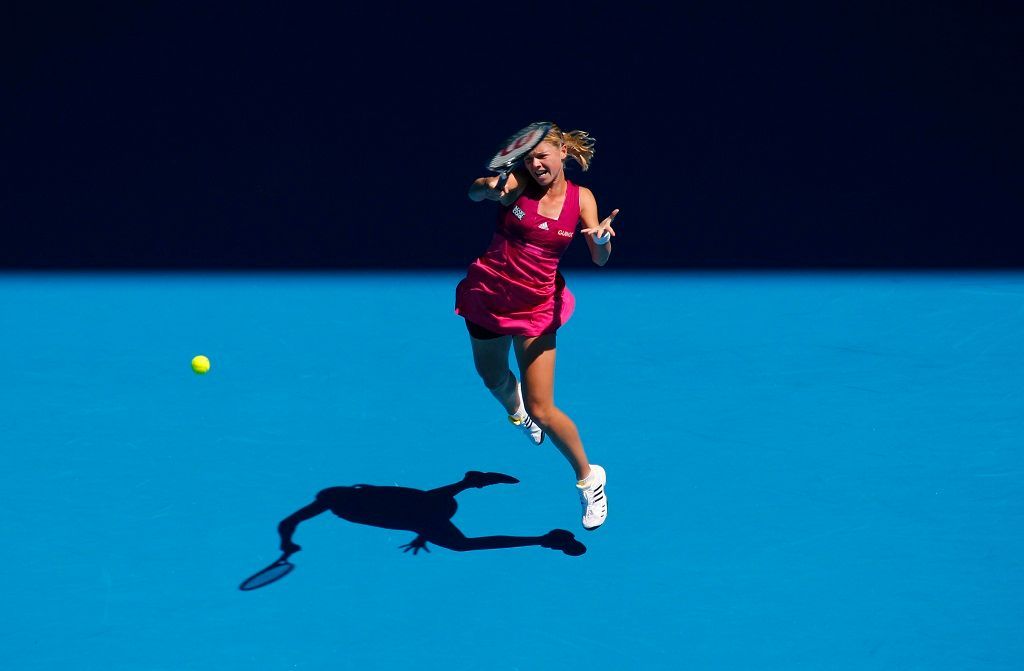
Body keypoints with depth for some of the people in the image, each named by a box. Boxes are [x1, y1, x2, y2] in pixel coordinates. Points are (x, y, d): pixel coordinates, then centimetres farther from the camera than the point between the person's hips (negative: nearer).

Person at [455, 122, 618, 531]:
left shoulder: (581, 198, -6)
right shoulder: (517, 183, -11)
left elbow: (600, 259, -13)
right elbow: (474, 193, -31)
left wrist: (602, 239, -37)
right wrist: (489, 188, -56)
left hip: (536, 307, -2)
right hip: (489, 294, 2)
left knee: (541, 411, -8)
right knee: (493, 379, 25)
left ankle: (588, 477, 15)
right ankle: (515, 411, 64)